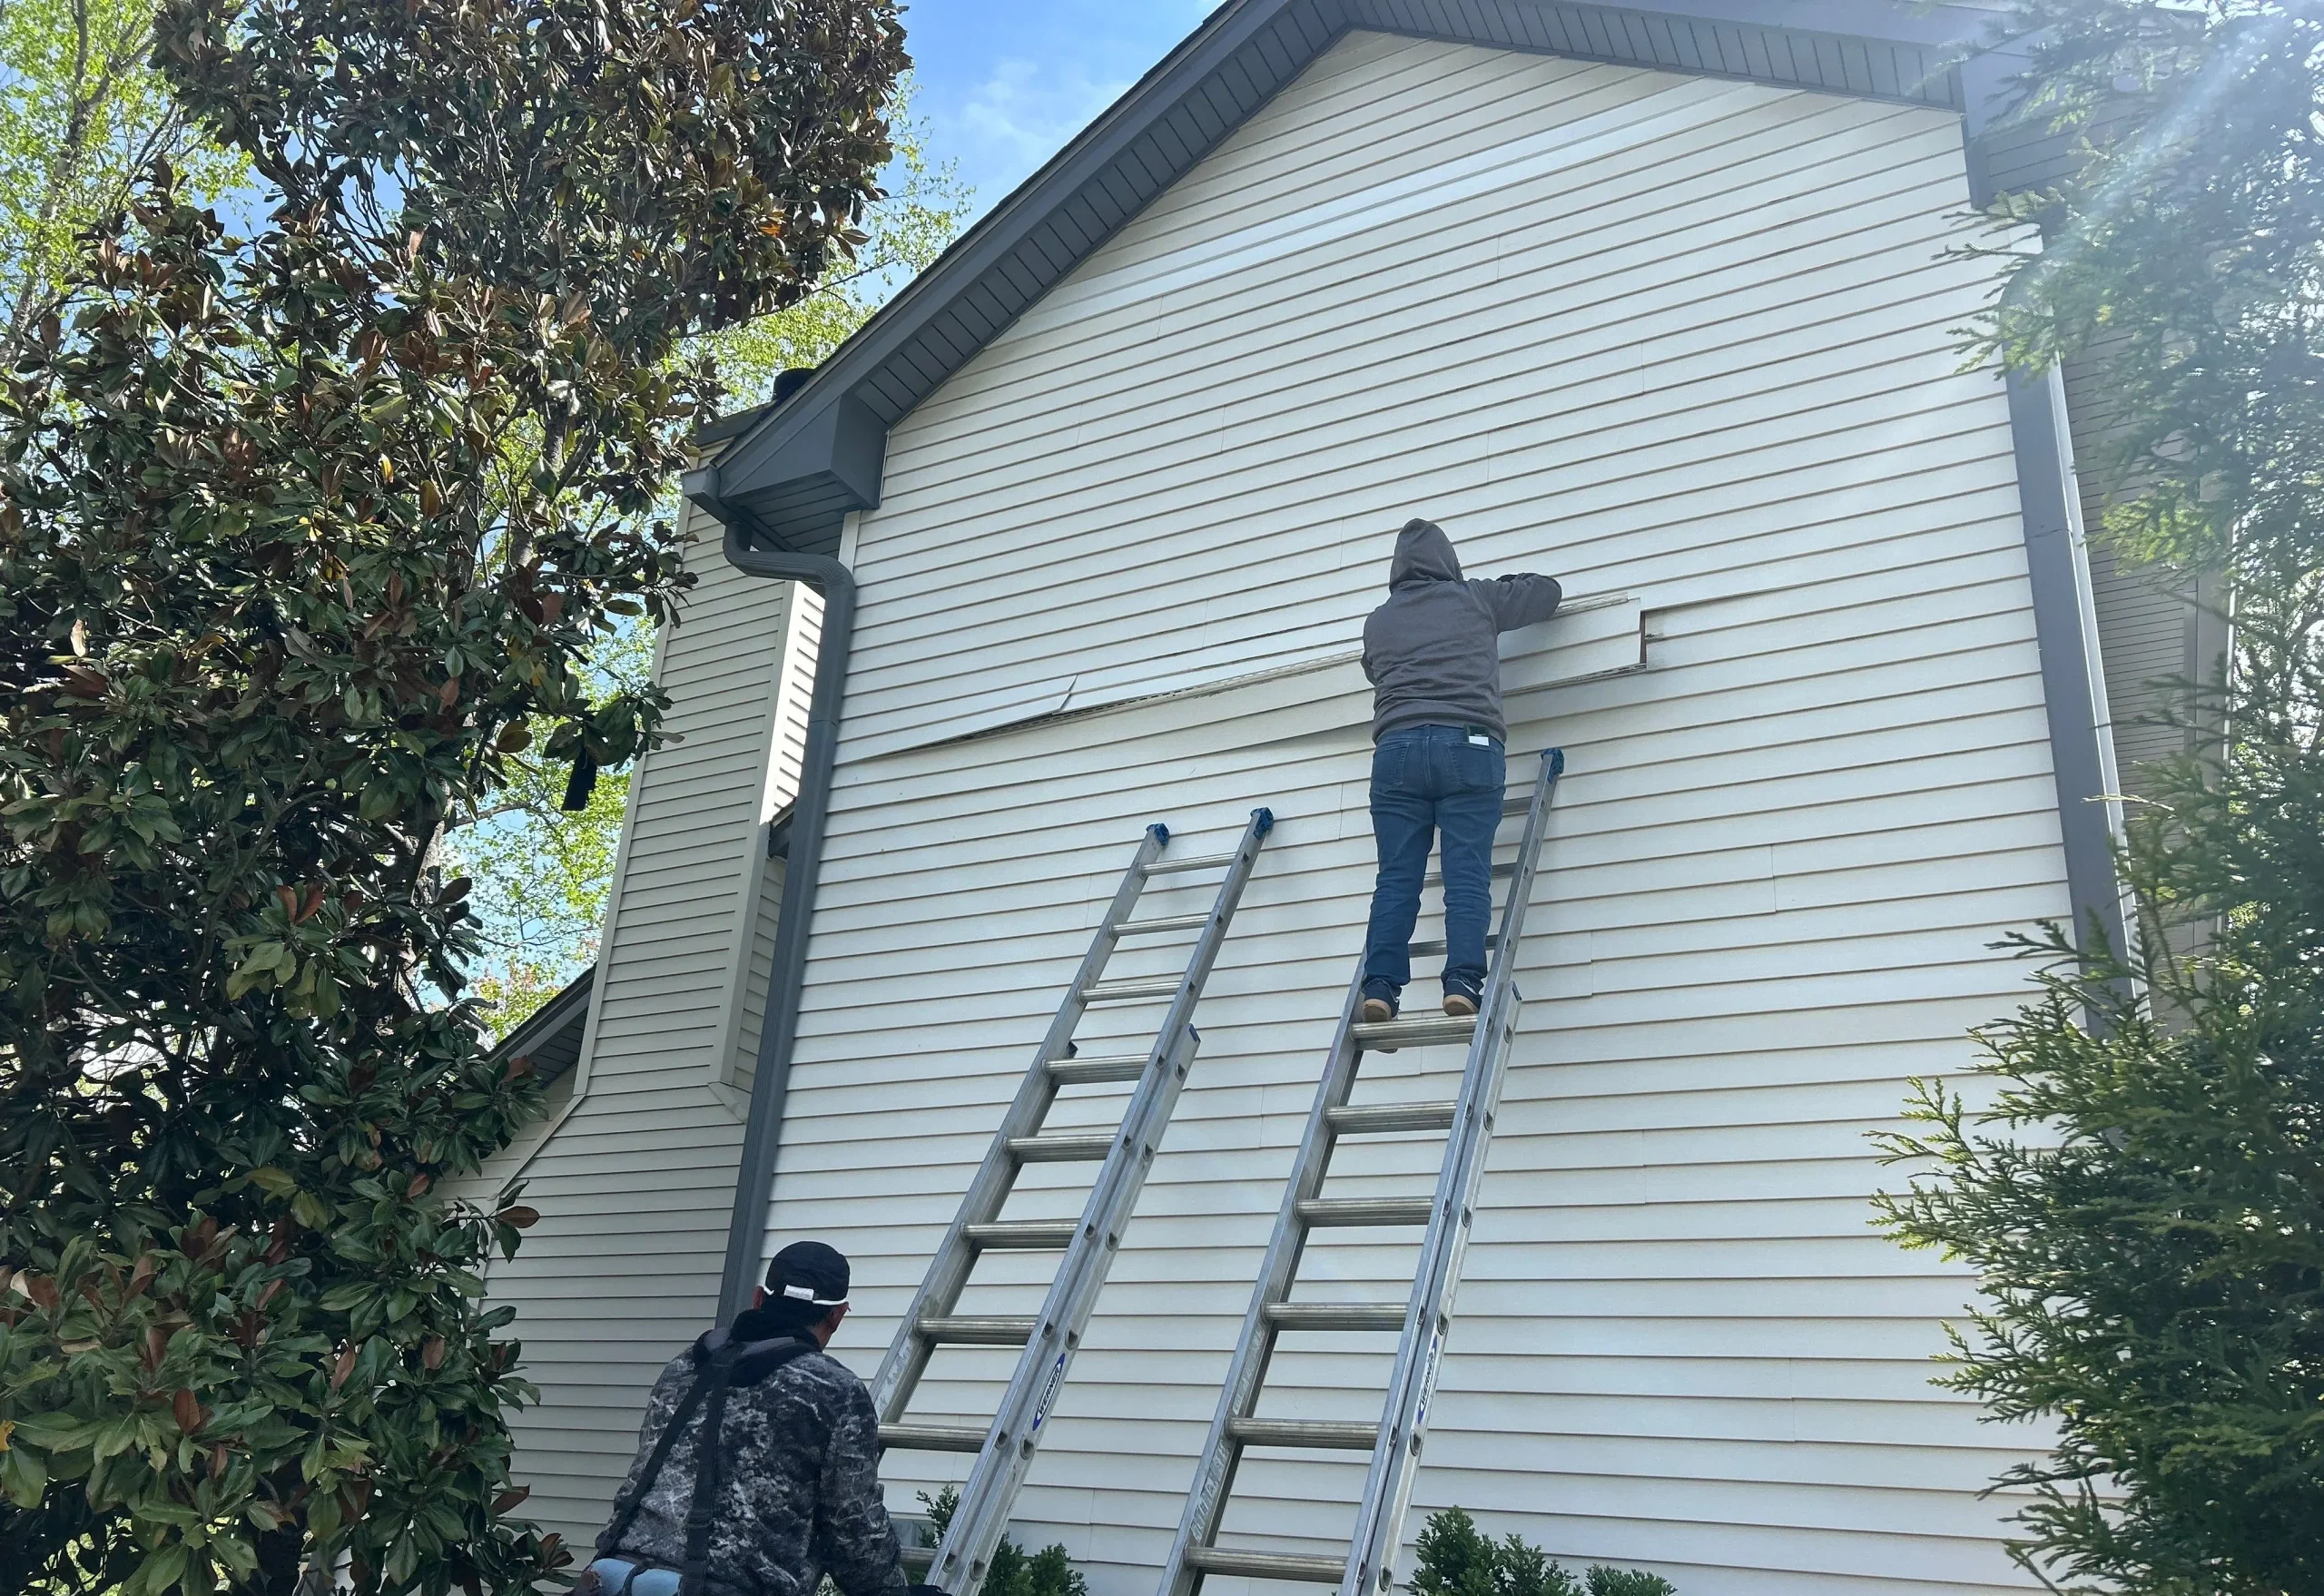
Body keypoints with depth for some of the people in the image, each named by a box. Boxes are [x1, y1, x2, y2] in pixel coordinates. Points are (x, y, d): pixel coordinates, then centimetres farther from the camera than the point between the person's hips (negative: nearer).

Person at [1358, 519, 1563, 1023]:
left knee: (1397, 877, -1)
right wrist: (1504, 590, 46)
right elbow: (1548, 590, 28)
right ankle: (1463, 982, -17)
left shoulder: (1377, 622, 21)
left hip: (1396, 746, 2)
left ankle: (1380, 987, -11)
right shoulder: (1476, 599, 16)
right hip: (1468, 745, -2)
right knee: (1467, 875, -6)